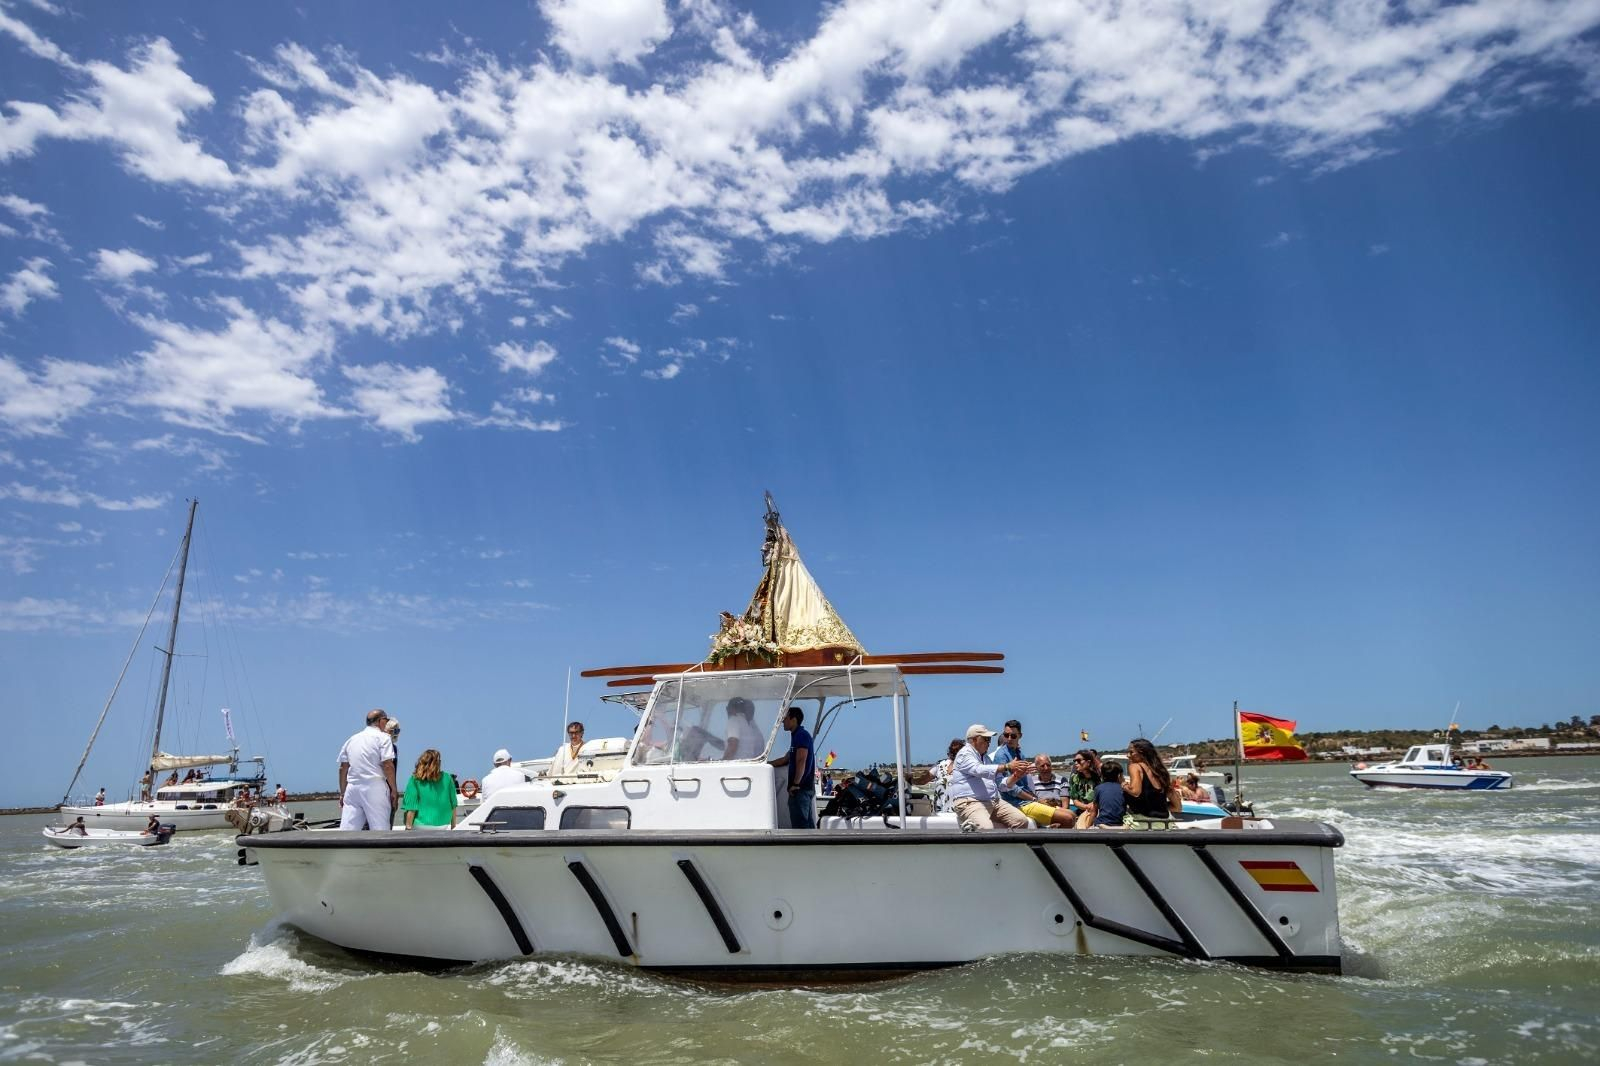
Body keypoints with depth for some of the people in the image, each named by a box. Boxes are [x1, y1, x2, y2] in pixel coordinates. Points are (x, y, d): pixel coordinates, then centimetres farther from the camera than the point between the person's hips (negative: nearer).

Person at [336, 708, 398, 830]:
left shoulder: (352, 739, 19)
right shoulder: (383, 737, 0)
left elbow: (343, 768, 17)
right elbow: (387, 765, -9)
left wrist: (342, 793, 22)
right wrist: (394, 790, -4)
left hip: (352, 788, 6)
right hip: (375, 788, -6)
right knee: (380, 830, -2)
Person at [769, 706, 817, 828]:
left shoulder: (801, 735, -12)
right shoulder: (797, 736, 19)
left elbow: (801, 761, -21)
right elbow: (786, 759, 28)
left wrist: (796, 784, -23)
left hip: (800, 788, -10)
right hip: (806, 787, 10)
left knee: (799, 824, -9)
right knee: (808, 823, 11)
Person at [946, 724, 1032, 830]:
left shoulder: (986, 757, 24)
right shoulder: (965, 754, -3)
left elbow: (1000, 784, 23)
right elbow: (980, 770, -23)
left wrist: (1015, 775, 5)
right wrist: (1007, 767, -25)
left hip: (993, 801, 9)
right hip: (969, 802, -9)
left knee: (1022, 821, -7)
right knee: (986, 828, -36)